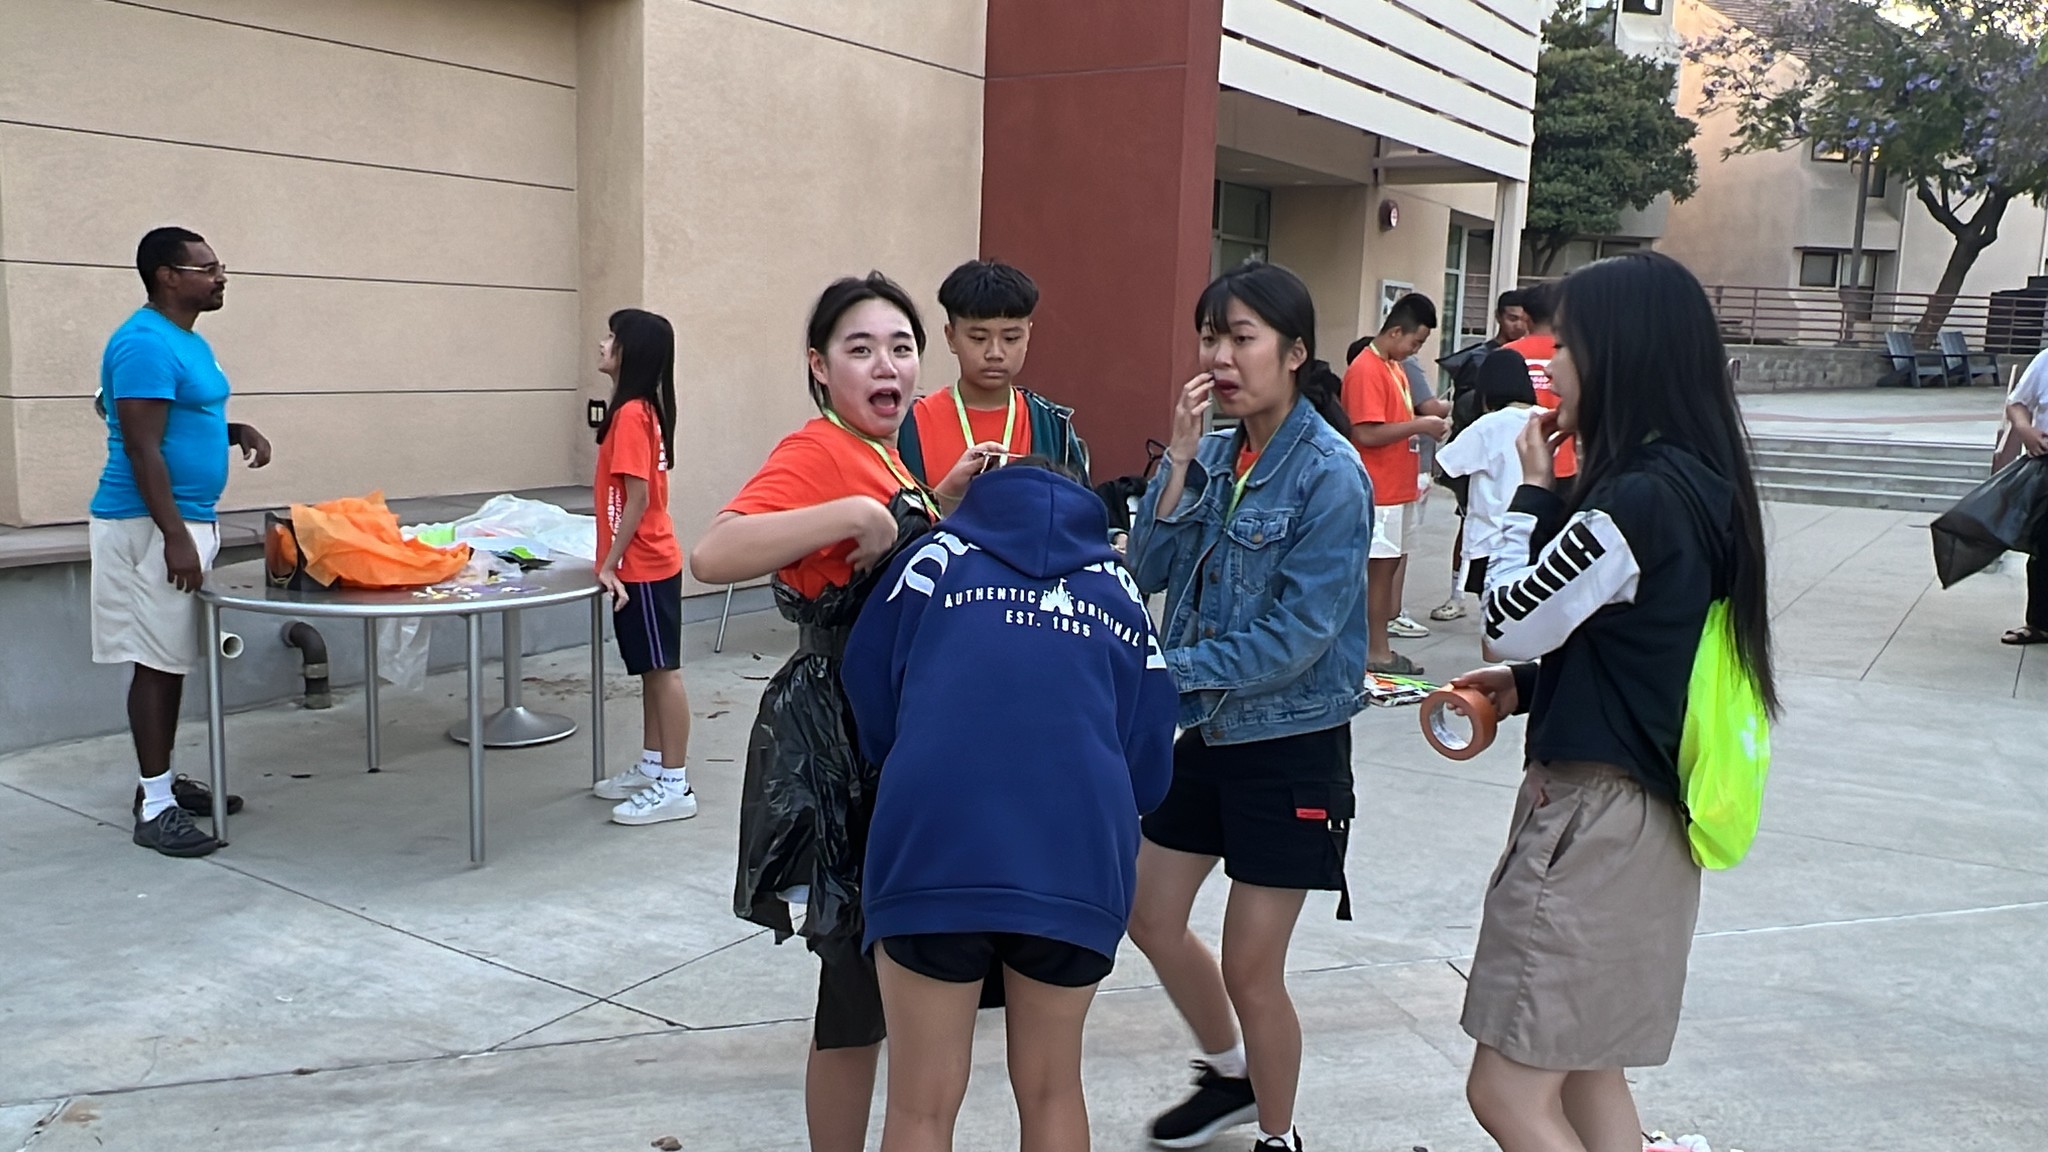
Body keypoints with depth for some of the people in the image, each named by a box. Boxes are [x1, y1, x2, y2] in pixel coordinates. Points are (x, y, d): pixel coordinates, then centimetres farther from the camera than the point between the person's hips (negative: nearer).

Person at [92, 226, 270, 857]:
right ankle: (154, 807, 0)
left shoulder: (190, 342, 14)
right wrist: (174, 537, -25)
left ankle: (161, 780, 25)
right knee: (157, 662, -6)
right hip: (150, 527, -10)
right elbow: (142, 447, -22)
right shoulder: (145, 343, -17)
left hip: (188, 520, 10)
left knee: (175, 659, 15)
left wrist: (237, 430, 6)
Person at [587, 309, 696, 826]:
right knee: (650, 671, 16)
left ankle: (674, 787, 4)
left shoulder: (631, 415, -18)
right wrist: (613, 561, 16)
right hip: (642, 564, 9)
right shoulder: (638, 410, 10)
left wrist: (610, 565, -18)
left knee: (663, 671, -3)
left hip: (643, 567, -9)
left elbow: (637, 499, -21)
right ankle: (651, 768, 27)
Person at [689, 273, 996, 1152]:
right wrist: (857, 513, -32)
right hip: (843, 752, -9)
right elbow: (713, 556, -33)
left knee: (881, 973, 21)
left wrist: (942, 504, 8)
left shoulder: (881, 457, 10)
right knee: (860, 984, 3)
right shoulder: (819, 452, -17)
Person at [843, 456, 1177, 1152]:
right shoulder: (1118, 589, 19)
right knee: (1051, 1088, 21)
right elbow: (1149, 763, 16)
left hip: (935, 845, -2)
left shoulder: (938, 557, 15)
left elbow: (868, 688, 11)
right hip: (1077, 859, 2)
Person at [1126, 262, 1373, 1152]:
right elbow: (1152, 569, -5)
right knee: (1150, 917, 17)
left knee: (1250, 968, 3)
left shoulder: (1330, 473, -17)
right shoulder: (1219, 450, 2)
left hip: (1290, 743, -7)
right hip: (1208, 729, 7)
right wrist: (1179, 458, -14)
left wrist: (1176, 670, -21)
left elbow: (1298, 632, -22)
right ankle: (1230, 1072, 42)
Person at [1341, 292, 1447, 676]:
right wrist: (1419, 425, -17)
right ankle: (1378, 651, 4)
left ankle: (1378, 645, 17)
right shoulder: (1366, 370, -16)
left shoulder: (1393, 367, 14)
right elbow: (1366, 433, -23)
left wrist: (1427, 412, 4)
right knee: (1381, 567, -3)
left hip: (1398, 488, 10)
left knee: (1392, 563, 11)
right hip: (1379, 491, -9)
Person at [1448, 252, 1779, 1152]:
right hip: (1642, 804, 10)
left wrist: (1532, 491, -3)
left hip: (1599, 812, -10)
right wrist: (1528, 684, 8)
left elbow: (1510, 619, -13)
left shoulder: (1639, 497, -22)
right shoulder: (1699, 484, 7)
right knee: (1584, 1074, 22)